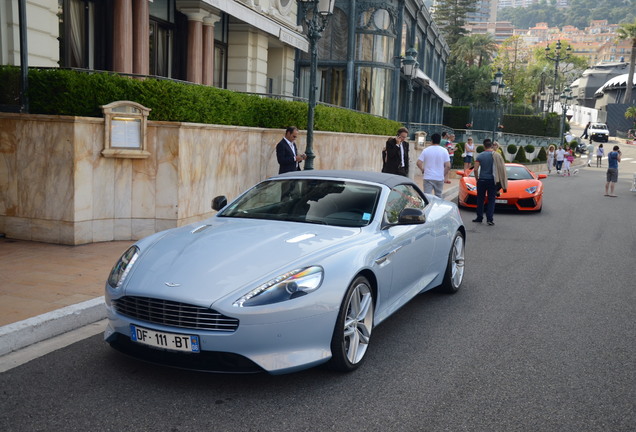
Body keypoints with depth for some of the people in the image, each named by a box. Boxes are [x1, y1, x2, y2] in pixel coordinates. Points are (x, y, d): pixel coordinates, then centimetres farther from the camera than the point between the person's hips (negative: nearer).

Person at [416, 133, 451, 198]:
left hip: (428, 177, -1)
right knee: (438, 196, 16)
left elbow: (419, 163, -5)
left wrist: (423, 170, 13)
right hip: (439, 178, 1)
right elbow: (448, 166, -7)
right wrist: (444, 175, 8)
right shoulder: (444, 151, -2)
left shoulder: (426, 150, -1)